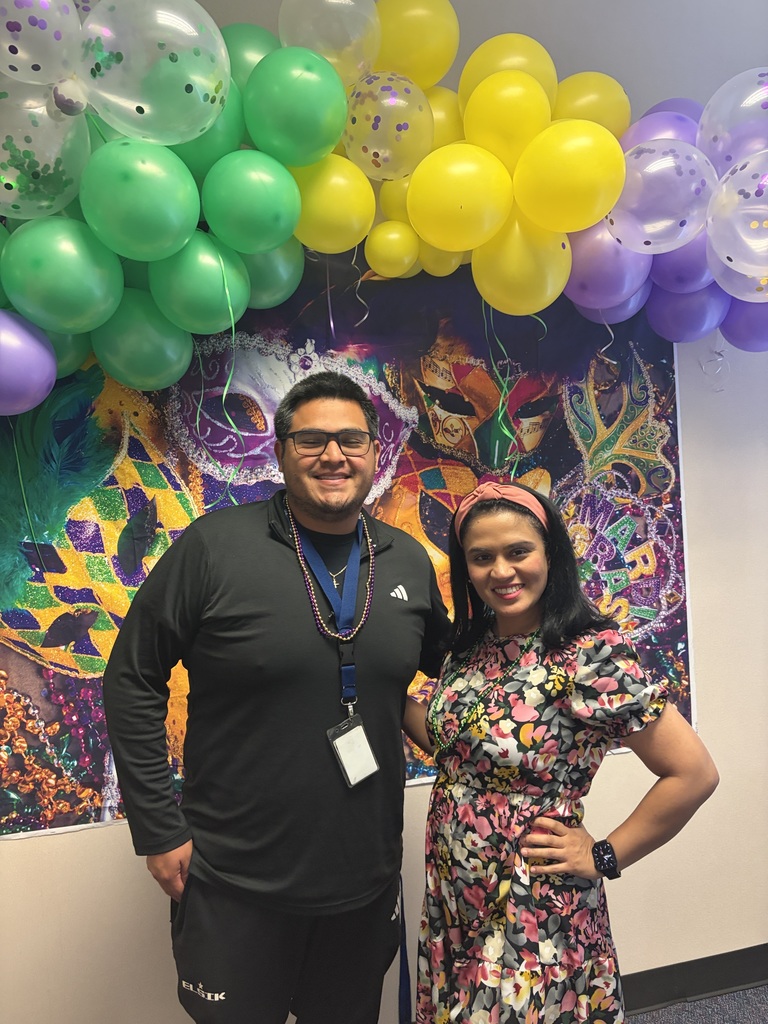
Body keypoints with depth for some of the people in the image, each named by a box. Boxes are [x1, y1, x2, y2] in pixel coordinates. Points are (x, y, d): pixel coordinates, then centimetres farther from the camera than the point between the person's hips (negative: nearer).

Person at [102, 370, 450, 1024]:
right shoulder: (213, 547, -15)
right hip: (234, 887, -3)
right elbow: (133, 681, -9)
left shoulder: (410, 561, -3)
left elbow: (447, 670, 14)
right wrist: (158, 829, -9)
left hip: (368, 880, 4)